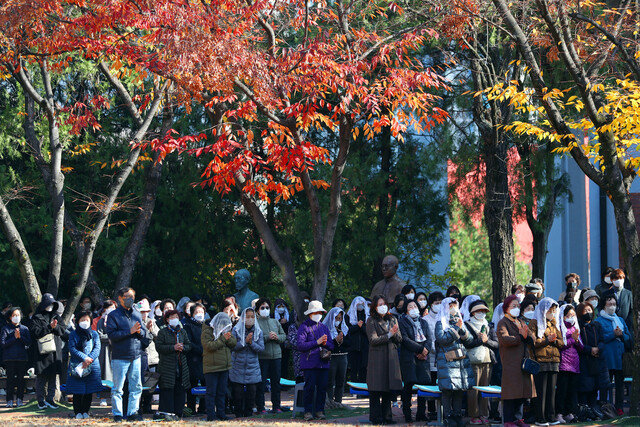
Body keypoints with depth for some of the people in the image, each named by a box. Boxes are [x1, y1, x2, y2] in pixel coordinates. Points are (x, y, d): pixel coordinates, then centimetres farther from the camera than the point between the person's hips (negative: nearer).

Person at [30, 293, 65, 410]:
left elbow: (63, 330, 7)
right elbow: (35, 332, -11)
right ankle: (40, 400, 2)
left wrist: (55, 327, -14)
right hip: (42, 351, -4)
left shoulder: (56, 316, 16)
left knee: (53, 376, 4)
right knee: (41, 376, -3)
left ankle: (50, 398, 10)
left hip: (55, 351, 4)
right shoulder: (36, 317, 1)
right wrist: (49, 327, -18)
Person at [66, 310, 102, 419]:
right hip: (76, 366, -2)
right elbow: (72, 349, -6)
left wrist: (89, 359, -17)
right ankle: (78, 412, 5)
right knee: (77, 391, -2)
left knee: (89, 391, 4)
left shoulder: (94, 334, 11)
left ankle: (86, 411, 14)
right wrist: (84, 358, -18)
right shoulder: (73, 334, 6)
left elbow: (97, 349, 0)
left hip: (92, 366, 2)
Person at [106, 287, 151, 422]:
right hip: (120, 357, -5)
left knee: (136, 387, 5)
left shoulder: (137, 314, 14)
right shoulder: (113, 315, -1)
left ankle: (132, 413, 12)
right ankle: (117, 415, 3)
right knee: (118, 388, -3)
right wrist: (129, 331, -17)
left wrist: (140, 331, -8)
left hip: (136, 356, 5)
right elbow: (112, 334, -12)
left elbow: (147, 333, 14)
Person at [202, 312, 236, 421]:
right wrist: (223, 339, -18)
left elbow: (234, 342, 9)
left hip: (224, 367, 7)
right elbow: (208, 346, -20)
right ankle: (211, 415, -3)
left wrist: (229, 338, -13)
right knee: (211, 392, -4)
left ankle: (220, 413, 17)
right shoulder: (207, 331, -6)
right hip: (211, 367, -7)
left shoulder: (225, 331, 15)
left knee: (222, 392, 11)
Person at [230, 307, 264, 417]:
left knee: (252, 391, -2)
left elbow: (261, 348, -1)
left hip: (253, 366, 2)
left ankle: (249, 412, 10)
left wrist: (251, 343, -16)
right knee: (238, 391, 0)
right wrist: (245, 341, -19)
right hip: (238, 366, -2)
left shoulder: (258, 331, 5)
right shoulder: (236, 330, -2)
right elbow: (233, 346, -10)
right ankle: (239, 413, 12)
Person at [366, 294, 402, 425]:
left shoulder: (392, 320, 15)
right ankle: (376, 417, 0)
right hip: (377, 358, -5)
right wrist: (389, 335, -14)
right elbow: (373, 340, -10)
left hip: (391, 357, 5)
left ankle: (386, 416, 10)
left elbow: (400, 339, 11)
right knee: (376, 390, -5)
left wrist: (395, 334, -10)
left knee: (390, 390, 4)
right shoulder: (371, 321, 0)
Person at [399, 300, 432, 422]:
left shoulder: (424, 322, 20)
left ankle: (421, 413, 5)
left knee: (424, 383, -2)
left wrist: (425, 350, -11)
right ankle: (407, 414, -2)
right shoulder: (402, 322, 4)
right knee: (409, 385, -7)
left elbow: (430, 338, 8)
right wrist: (420, 349, -13)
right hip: (408, 356, -4)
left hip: (423, 357, 4)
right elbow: (405, 339, -8)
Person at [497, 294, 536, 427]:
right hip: (510, 363, -7)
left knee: (522, 392, 7)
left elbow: (531, 341, 13)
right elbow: (505, 339, -19)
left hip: (523, 362, 7)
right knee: (511, 392, -9)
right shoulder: (503, 323, -2)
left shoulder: (521, 323, 21)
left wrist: (527, 337, -8)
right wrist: (520, 337, -15)